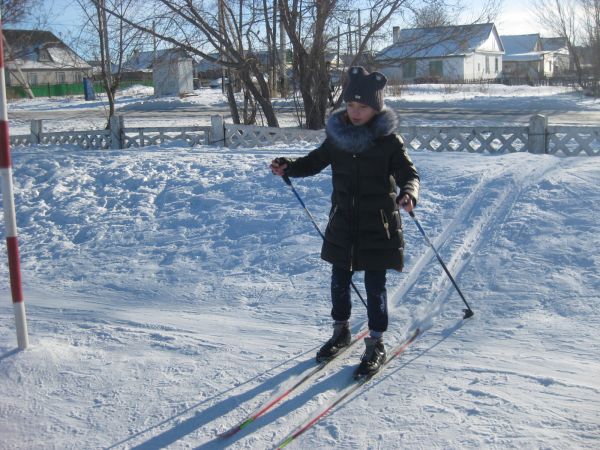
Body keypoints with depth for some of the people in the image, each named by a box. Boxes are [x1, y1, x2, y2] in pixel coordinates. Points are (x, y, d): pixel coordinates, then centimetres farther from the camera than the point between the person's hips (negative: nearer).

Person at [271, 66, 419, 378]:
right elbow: (314, 162, 11)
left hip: (378, 226, -4)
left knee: (374, 286, 3)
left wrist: (408, 194, -35)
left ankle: (376, 344, 18)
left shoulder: (389, 141, -10)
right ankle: (341, 331, 36)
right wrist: (287, 166, -7)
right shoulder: (337, 136, 1)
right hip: (343, 223, 4)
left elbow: (409, 174, -12)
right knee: (339, 281, 15)